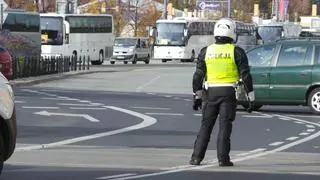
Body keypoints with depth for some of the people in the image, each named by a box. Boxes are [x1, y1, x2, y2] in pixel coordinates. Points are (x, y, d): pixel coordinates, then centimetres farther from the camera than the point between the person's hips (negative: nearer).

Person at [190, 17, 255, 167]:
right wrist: (250, 94, 1)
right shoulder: (236, 52, -3)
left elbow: (198, 75, 3)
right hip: (229, 93, -2)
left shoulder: (206, 51, 4)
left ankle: (196, 157, 3)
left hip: (210, 93, 2)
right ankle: (223, 159, -5)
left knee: (205, 126, 8)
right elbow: (245, 74, -6)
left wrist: (196, 95, 8)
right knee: (225, 126, -1)